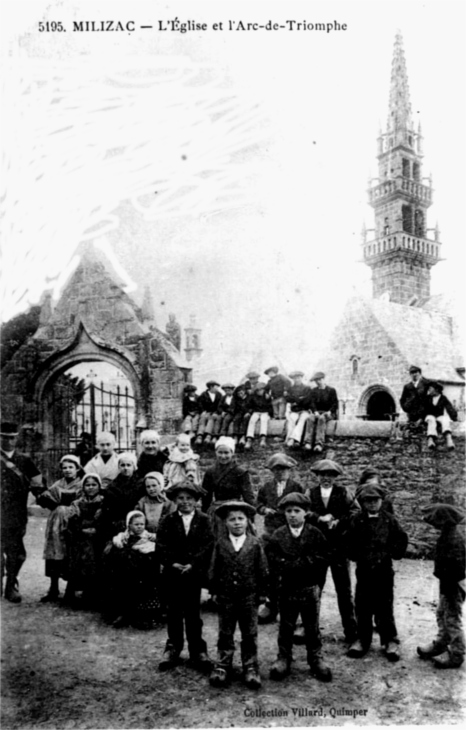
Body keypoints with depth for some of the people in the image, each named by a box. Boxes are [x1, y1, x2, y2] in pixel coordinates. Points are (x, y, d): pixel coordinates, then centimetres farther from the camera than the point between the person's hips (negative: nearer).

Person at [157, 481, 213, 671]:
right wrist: (172, 563, -16)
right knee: (174, 611, 9)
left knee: (193, 611, 6)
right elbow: (162, 545, -4)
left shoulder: (203, 520, 0)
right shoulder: (168, 521, 3)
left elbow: (207, 545, -7)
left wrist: (192, 564, -16)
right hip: (172, 572, 1)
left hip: (195, 572, -1)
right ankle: (173, 647, 21)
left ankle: (197, 649, 17)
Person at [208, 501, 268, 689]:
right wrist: (214, 591, 0)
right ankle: (223, 666, 21)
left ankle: (250, 667, 20)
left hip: (249, 596, 0)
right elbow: (214, 569, 2)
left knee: (249, 635, 9)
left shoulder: (255, 544, -5)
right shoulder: (220, 544, -4)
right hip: (226, 596, 1)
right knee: (225, 634, 11)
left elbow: (262, 570, 1)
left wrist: (261, 592, 1)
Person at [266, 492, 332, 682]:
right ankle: (283, 658, 26)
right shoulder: (277, 536, -3)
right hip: (286, 589, 0)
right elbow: (273, 561, -8)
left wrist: (291, 564, -15)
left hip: (310, 588, 0)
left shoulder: (315, 534, -4)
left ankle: (315, 659, 25)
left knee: (312, 627, 12)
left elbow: (322, 558, -10)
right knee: (286, 626, 13)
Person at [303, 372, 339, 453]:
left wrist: (329, 412, -19)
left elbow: (335, 404, -1)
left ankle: (319, 444, -49)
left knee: (322, 418, -38)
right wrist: (315, 412, -15)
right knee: (310, 418, -33)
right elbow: (312, 403, 5)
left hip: (328, 413, -3)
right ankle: (308, 443, -45)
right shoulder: (314, 391, 17)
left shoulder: (331, 390, 7)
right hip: (317, 412, 3)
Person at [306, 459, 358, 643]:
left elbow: (355, 511, -7)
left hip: (339, 546, -1)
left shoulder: (344, 493, 3)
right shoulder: (310, 493, 6)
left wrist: (338, 522, -17)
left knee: (344, 589, 4)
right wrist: (320, 519, -21)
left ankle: (351, 630, 13)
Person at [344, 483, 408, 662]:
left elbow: (401, 538, 4)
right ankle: (363, 639, 21)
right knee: (362, 606, 9)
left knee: (384, 606, 5)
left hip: (384, 568, -1)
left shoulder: (389, 519, -1)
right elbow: (347, 540, 0)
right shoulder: (356, 520, -3)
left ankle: (390, 640, 17)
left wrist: (392, 553, -4)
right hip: (363, 568, 1)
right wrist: (355, 555, -6)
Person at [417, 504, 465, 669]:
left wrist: (450, 590, -22)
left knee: (452, 619, 4)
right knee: (442, 614, 23)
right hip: (448, 582, 10)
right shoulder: (451, 531, 3)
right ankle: (440, 645, 39)